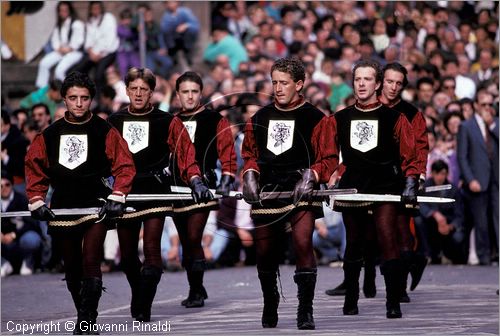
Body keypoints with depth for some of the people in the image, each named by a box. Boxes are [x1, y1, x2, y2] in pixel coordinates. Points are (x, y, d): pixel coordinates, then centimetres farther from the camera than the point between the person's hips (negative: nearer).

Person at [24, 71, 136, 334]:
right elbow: (35, 168, 12)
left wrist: (116, 197, -10)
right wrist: (36, 201, 3)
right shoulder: (49, 135, 7)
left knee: (90, 261, -16)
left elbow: (124, 166, -1)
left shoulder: (105, 132, 0)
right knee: (72, 267, 8)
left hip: (95, 206, -3)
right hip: (62, 208, 4)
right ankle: (84, 314, 20)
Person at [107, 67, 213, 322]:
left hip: (156, 192, -3)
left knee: (151, 248, -13)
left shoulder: (167, 122, 3)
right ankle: (137, 295, 36)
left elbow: (185, 153, -2)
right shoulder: (113, 122, 9)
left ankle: (144, 308, -12)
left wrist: (195, 181, -15)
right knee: (127, 253, 10)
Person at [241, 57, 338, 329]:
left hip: (300, 192, -4)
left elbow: (328, 159, 0)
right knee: (264, 252, 9)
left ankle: (305, 312, -15)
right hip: (266, 193, 4)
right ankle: (270, 305, 32)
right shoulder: (259, 118, 13)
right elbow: (250, 154, 21)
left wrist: (311, 176, -16)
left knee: (303, 243, -21)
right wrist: (250, 174, 2)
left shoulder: (316, 119, 0)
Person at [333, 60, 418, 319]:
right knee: (353, 246, 10)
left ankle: (393, 304, -14)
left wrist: (410, 183, -6)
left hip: (385, 190, -3)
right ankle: (350, 302, 21)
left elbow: (409, 155, 5)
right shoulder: (340, 119, 11)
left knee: (388, 243, -15)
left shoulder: (394, 118, 4)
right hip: (351, 190, 3)